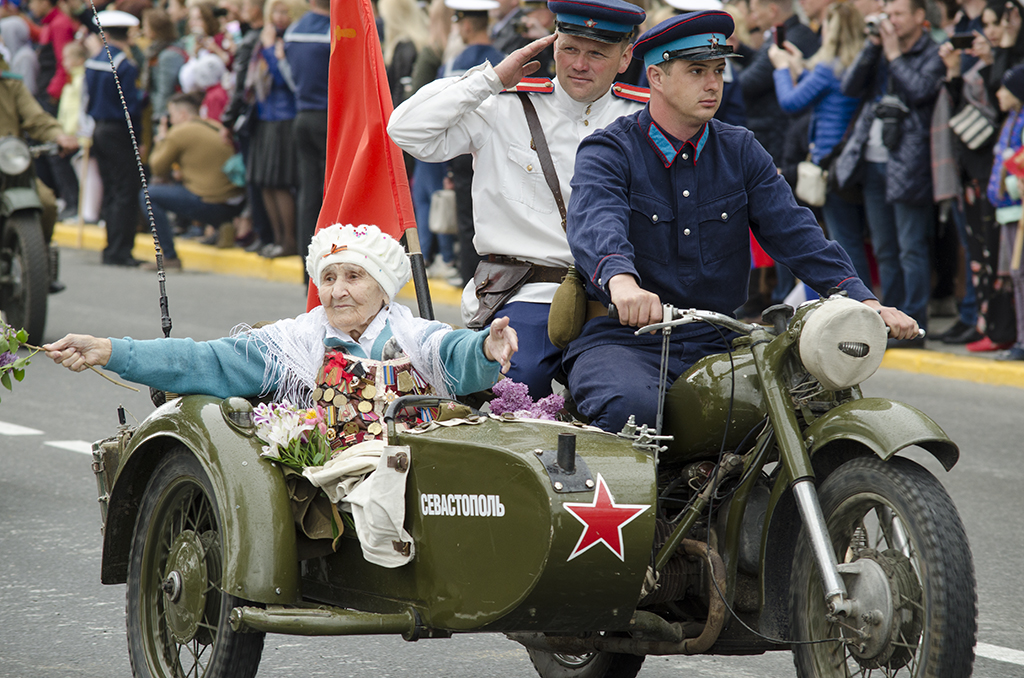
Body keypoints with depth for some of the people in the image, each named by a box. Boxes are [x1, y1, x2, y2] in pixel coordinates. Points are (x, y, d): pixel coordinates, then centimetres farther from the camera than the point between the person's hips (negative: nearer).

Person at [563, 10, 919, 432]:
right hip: (622, 340, -4)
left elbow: (793, 231, 2)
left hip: (717, 347, 4)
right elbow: (595, 223, -23)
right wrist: (620, 280, -48)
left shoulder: (740, 151, 13)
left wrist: (862, 300, -15)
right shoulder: (609, 152, -2)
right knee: (632, 408, -37)